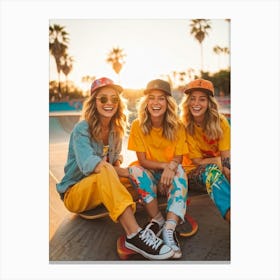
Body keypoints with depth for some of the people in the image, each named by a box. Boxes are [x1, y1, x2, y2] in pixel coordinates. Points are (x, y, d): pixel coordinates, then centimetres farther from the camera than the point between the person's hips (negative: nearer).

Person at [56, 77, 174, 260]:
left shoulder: (116, 130, 4)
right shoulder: (82, 129, -16)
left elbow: (116, 158, 7)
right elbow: (88, 164, -29)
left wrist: (117, 163, -16)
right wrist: (119, 170, -34)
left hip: (102, 190, 7)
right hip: (74, 193, -6)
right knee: (106, 171, -38)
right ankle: (135, 235, -45)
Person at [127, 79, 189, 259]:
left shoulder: (177, 127, -10)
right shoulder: (138, 125, -12)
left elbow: (178, 158, -8)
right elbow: (142, 161, -11)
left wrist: (171, 167, -31)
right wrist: (164, 165, -27)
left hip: (170, 173, 0)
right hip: (148, 174, 0)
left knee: (179, 171, -31)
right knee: (135, 170, -30)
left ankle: (169, 229, -40)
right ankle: (158, 220, -23)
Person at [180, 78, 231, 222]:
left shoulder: (220, 122, -6)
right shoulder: (184, 126, -12)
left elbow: (226, 156, -11)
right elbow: (197, 161, -11)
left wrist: (227, 169, -32)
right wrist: (219, 160, -20)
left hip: (220, 169, 3)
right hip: (194, 172, -2)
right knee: (212, 170, -36)